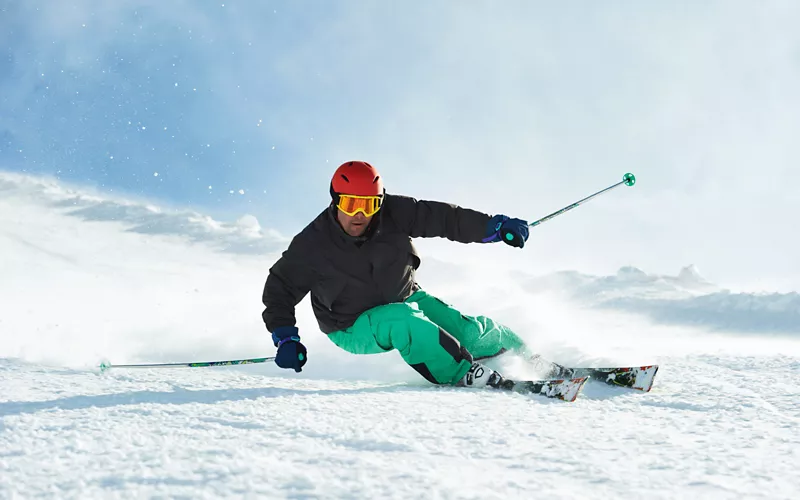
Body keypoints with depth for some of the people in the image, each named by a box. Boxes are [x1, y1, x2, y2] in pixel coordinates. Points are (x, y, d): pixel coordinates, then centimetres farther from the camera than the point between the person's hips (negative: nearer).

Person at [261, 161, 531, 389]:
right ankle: (462, 374, -31)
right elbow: (280, 288, -8)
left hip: (406, 300, 3)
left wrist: (495, 226, -23)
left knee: (470, 332, -9)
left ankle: (525, 353, 19)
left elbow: (443, 217, -15)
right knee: (403, 321, -36)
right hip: (354, 327, -3)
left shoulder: (394, 214, -17)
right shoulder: (312, 245, -20)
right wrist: (286, 340, -14)